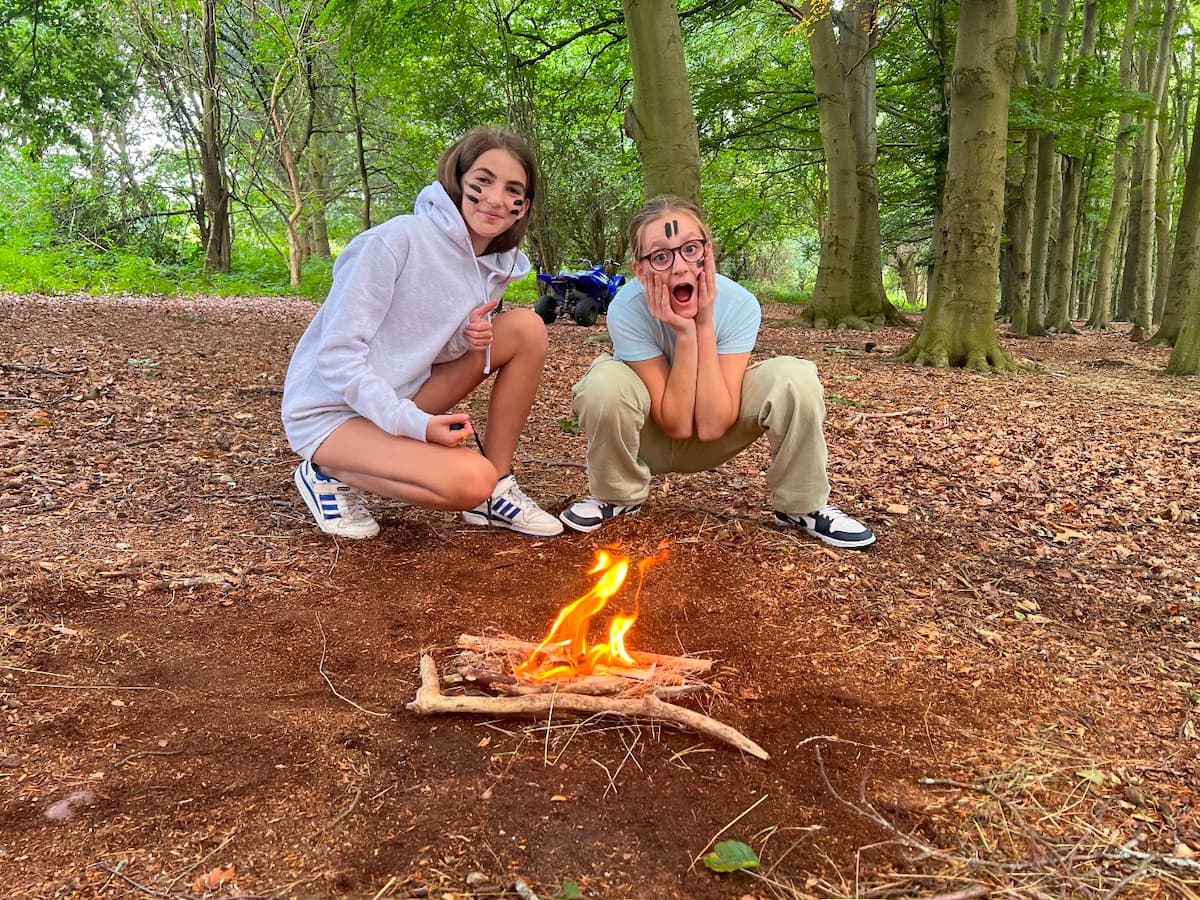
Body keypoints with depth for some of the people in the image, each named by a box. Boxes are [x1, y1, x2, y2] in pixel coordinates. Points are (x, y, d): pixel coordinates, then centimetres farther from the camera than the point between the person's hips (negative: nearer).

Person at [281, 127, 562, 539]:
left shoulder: (499, 266, 0)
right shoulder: (396, 240, -21)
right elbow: (336, 356, -22)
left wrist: (470, 339, -15)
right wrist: (416, 424, -30)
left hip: (402, 398, 7)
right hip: (331, 412, -7)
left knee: (526, 328, -8)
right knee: (471, 481, -29)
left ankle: (497, 489, -2)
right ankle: (330, 474, -3)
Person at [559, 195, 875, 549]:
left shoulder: (739, 304, -24)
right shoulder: (627, 309, -28)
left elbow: (711, 425, -28)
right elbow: (676, 424, -27)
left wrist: (705, 325, -33)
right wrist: (684, 332, -35)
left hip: (716, 438, 1)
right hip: (653, 437, -1)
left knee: (795, 378, -26)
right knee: (606, 383, -34)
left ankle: (802, 507, -2)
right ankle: (618, 496, -4)